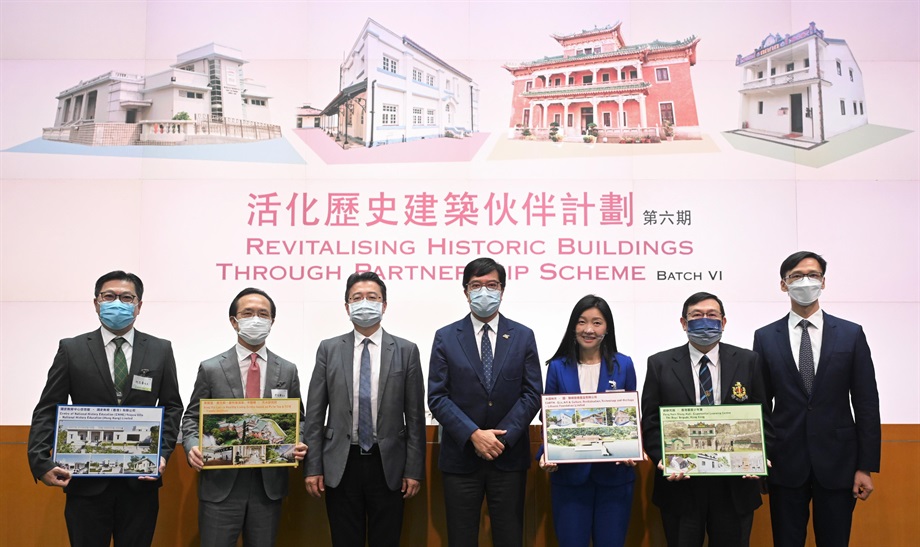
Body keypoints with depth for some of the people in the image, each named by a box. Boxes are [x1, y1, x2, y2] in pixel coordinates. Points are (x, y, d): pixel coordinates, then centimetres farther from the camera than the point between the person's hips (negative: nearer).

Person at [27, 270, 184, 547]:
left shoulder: (161, 350, 5)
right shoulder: (71, 349, 2)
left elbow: (172, 406, 7)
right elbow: (48, 410, 1)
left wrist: (163, 452, -7)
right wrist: (40, 462, -12)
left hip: (141, 480, 1)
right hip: (85, 481, -1)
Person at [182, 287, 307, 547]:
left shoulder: (287, 370, 7)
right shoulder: (210, 369, 2)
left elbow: (297, 420, 12)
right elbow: (192, 417, 5)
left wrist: (299, 445, -8)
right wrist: (193, 447, -14)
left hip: (269, 483, 2)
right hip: (221, 482, -2)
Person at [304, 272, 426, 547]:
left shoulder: (406, 351, 1)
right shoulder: (329, 349, 3)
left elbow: (415, 415, 0)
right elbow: (315, 413, 3)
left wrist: (414, 469, -3)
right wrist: (313, 467, -1)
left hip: (388, 464, 0)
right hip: (341, 463, 1)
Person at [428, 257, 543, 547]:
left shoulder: (523, 336, 5)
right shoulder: (445, 337, 2)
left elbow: (532, 394, 0)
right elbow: (437, 397, -4)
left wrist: (504, 437, -12)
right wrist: (474, 435, -15)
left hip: (509, 456, 1)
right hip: (461, 456, 0)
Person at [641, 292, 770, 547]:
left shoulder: (748, 361, 5)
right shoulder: (660, 364, 2)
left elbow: (762, 417, 6)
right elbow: (650, 422, 1)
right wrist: (664, 459, -15)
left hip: (735, 484, 1)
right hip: (680, 482, -1)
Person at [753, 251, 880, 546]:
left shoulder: (851, 334, 2)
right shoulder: (765, 337, 3)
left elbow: (866, 403, 0)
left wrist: (866, 467, -4)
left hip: (837, 463, 0)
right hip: (786, 464, 0)